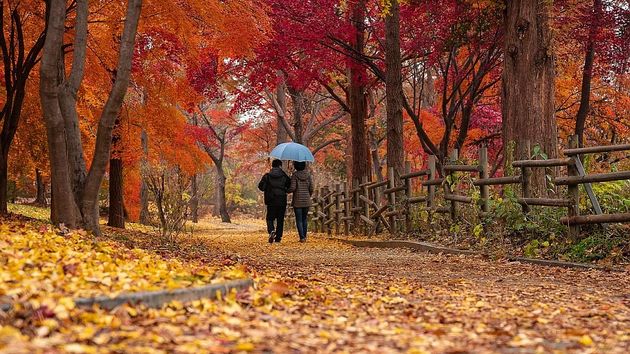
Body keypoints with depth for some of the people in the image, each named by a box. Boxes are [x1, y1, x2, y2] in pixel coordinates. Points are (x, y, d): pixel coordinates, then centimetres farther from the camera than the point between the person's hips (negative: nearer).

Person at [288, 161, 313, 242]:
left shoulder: (295, 175, -9)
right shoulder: (308, 175, 1)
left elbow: (292, 188, -15)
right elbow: (311, 188, 1)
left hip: (297, 201, -3)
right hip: (306, 201, 3)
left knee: (299, 220, 1)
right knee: (304, 219, 16)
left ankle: (302, 237, -7)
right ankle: (304, 236, 15)